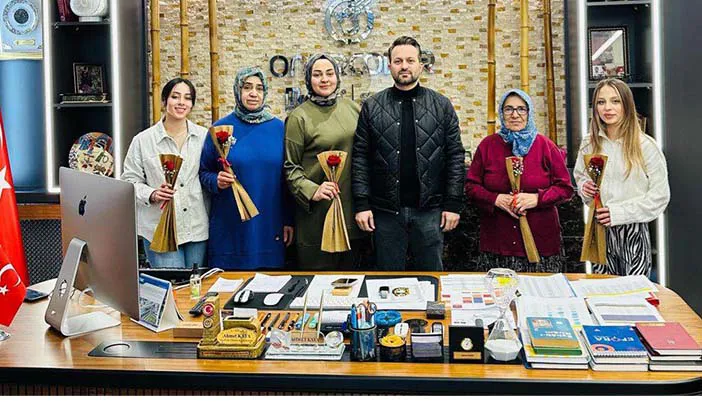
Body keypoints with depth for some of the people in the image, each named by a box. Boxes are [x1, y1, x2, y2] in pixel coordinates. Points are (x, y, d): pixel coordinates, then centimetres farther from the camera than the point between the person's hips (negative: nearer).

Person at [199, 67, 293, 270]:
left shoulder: (279, 128, 5)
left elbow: (288, 178, 7)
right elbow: (204, 173, 9)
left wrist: (289, 220, 4)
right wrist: (217, 181, -13)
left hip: (270, 228, 1)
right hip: (231, 228, -1)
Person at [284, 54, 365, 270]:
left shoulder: (352, 109, 8)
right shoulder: (299, 117, -5)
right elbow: (290, 167, -5)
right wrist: (312, 191, -20)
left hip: (352, 211, 4)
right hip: (318, 214, -4)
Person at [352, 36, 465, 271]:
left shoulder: (442, 106, 5)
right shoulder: (372, 107, 4)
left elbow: (455, 157, 3)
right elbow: (360, 158, 2)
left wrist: (453, 204, -3)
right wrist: (361, 204, -5)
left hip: (429, 210, 0)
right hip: (386, 210, 0)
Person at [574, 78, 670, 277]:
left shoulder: (645, 145, -7)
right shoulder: (589, 144, 5)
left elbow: (660, 195, -7)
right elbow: (580, 178, 19)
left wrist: (619, 212, -15)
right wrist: (584, 187, -4)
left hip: (634, 232, -3)